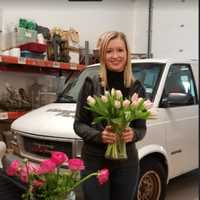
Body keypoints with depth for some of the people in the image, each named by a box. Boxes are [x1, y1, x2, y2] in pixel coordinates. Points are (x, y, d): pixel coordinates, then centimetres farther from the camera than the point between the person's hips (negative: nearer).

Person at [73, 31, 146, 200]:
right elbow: (78, 124, -4)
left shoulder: (137, 88, 0)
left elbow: (142, 128, 5)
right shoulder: (91, 84, -6)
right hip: (95, 161, -2)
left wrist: (133, 134, -17)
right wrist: (99, 135, -22)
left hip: (127, 163, 3)